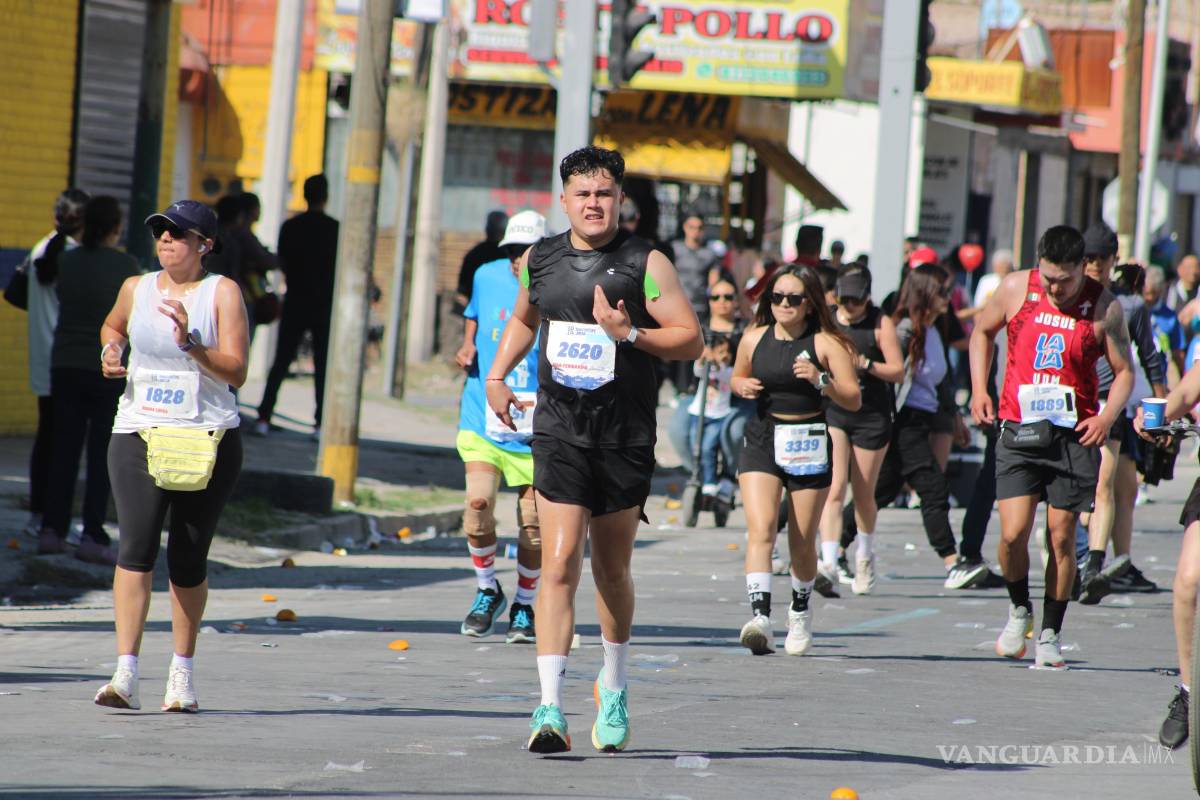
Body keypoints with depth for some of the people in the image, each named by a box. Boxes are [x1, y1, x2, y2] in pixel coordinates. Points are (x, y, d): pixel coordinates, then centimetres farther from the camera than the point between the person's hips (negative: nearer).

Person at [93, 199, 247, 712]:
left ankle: (182, 672, 21)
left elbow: (236, 372, -7)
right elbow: (113, 326, 31)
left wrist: (191, 343, -21)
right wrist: (110, 350, 9)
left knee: (189, 559, 4)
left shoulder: (222, 293, -2)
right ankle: (125, 674, -20)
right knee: (136, 545, -14)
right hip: (139, 433, 1)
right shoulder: (136, 289, 8)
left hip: (207, 439, -1)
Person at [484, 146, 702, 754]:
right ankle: (550, 709, -16)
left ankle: (614, 688, 36)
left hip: (625, 438, -1)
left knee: (611, 569, 12)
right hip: (558, 432, 1)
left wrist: (629, 333, -21)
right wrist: (496, 375, 12)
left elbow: (691, 341, -7)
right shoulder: (538, 260, 6)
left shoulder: (646, 264, -5)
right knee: (560, 564, -12)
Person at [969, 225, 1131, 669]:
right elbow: (982, 332, 17)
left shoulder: (1103, 307, -5)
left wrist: (1107, 416, -13)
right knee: (1013, 533, -9)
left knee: (1062, 536, 2)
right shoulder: (1015, 289, 0)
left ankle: (1050, 633, 17)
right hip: (1018, 429, 1)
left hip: (1074, 433, -1)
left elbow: (1123, 371, 4)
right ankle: (1019, 609, 19)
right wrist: (979, 389, 6)